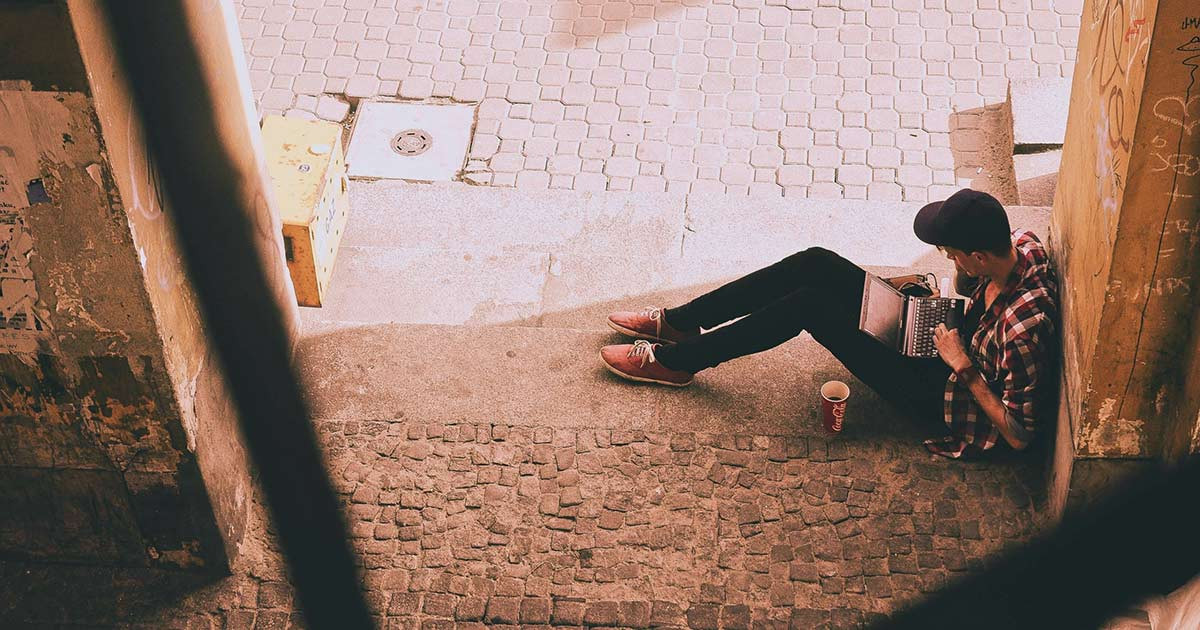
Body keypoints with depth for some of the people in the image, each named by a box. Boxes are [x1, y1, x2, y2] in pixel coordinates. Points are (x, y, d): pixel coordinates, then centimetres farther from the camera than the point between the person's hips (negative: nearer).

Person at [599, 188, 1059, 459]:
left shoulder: (1025, 324, -35)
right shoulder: (1017, 243, -11)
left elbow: (1020, 434, -28)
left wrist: (963, 367, -26)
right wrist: (953, 285, -9)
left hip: (934, 389, -8)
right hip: (935, 335, 8)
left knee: (809, 305, -20)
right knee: (816, 264, -7)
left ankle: (676, 360, -5)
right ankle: (679, 322, 6)